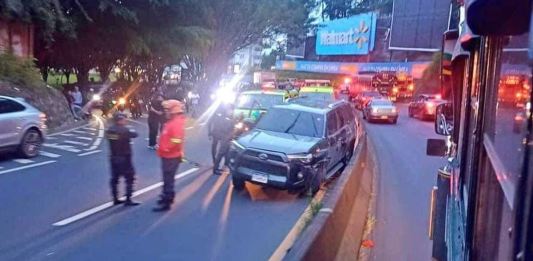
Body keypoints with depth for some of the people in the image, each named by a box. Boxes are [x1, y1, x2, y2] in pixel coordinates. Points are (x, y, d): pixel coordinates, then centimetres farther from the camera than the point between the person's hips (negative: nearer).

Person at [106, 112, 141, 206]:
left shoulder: (109, 130, 2)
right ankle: (128, 200, 1)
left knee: (114, 178, 14)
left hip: (114, 157, 7)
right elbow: (135, 134, -7)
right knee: (129, 178, 2)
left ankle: (115, 199, 21)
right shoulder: (124, 130, -17)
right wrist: (131, 132, 15)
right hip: (124, 158, -7)